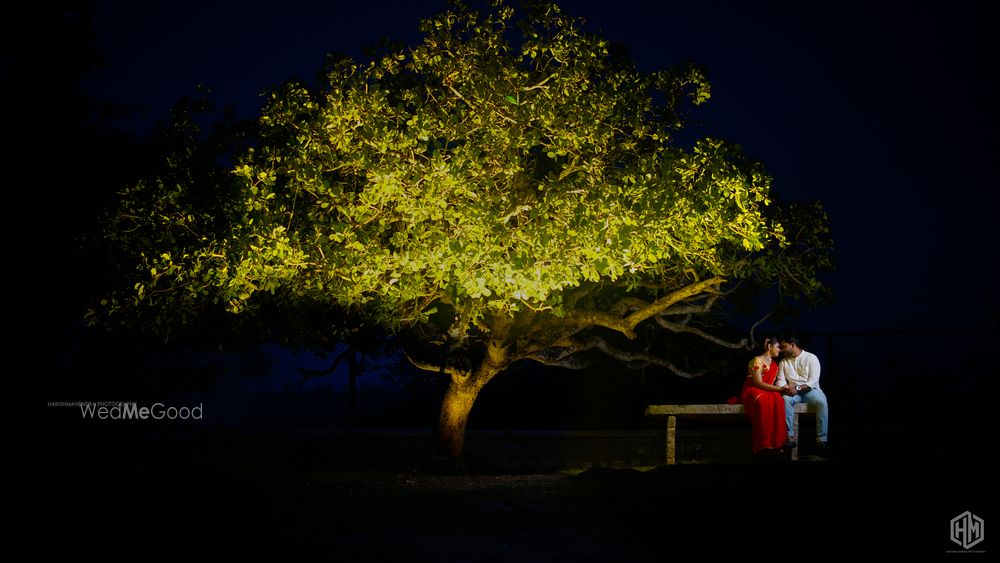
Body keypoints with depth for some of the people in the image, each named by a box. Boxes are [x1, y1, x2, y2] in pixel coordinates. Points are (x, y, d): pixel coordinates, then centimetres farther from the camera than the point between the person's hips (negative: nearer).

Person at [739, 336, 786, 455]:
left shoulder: (774, 364, 18)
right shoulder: (758, 360, -7)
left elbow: (771, 383, 13)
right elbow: (758, 383, -15)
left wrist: (782, 389, -7)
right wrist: (779, 389, -18)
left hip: (767, 391, 6)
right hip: (752, 390, -6)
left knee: (778, 400, -31)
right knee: (763, 401, -41)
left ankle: (775, 442, -33)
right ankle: (764, 444, -39)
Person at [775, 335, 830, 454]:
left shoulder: (811, 358, 1)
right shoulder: (783, 362, 15)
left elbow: (813, 381, -9)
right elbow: (780, 381, 6)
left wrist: (798, 388, -22)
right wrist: (786, 387, -18)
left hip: (809, 390, -2)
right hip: (793, 391, 2)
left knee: (822, 402, -35)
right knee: (786, 399, -34)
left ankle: (822, 440, -37)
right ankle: (790, 437, -38)